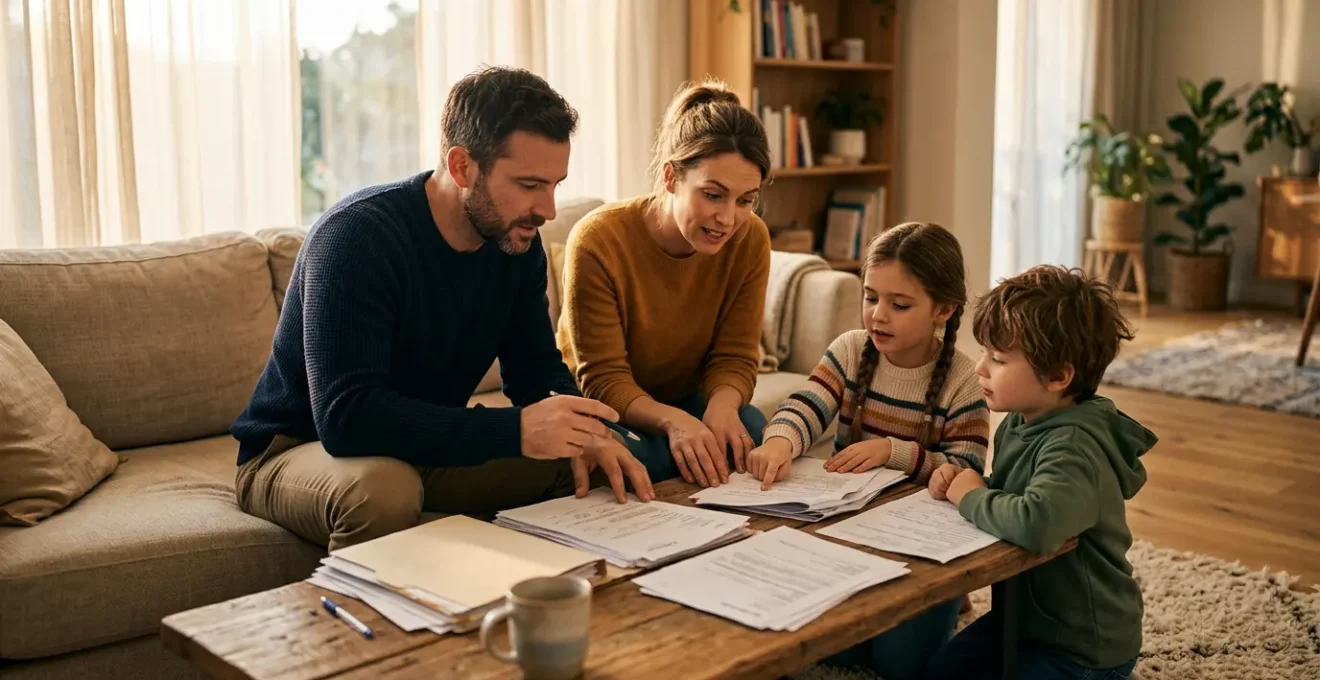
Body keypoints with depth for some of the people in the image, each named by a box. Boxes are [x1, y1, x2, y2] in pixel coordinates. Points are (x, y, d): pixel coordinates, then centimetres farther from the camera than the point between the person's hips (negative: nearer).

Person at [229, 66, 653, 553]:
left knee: (590, 466, -8)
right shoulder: (356, 236, -27)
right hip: (297, 452, -6)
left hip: (425, 448, 6)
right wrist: (515, 430, -42)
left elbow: (537, 367, 3)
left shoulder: (516, 239, -6)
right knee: (384, 488, -38)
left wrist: (583, 432, -20)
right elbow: (345, 415, -36)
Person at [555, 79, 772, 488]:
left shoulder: (750, 241, -14)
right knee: (628, 453, -37)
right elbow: (603, 381, -24)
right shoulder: (598, 241, -25)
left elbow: (735, 358, -9)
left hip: (685, 402, 4)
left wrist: (721, 406, -33)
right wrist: (672, 421, -44)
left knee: (750, 427, -29)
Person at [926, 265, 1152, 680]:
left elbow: (1036, 523, -50)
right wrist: (960, 482, -10)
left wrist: (971, 496, -30)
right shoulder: (1019, 421, -4)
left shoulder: (1074, 445, -31)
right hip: (1022, 617, 8)